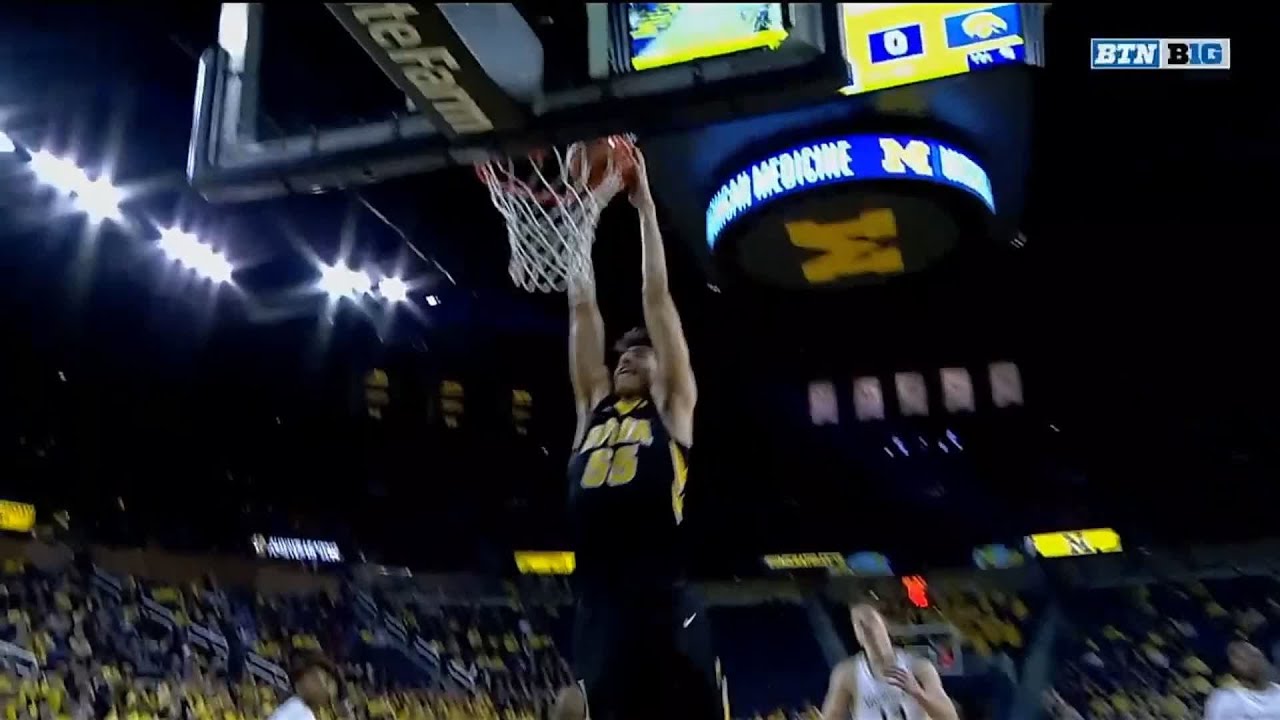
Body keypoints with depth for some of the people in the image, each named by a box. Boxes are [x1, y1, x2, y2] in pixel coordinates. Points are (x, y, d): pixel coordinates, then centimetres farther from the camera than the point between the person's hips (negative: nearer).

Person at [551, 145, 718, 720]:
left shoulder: (673, 406, 10)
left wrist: (644, 206, 12)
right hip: (598, 613, 4)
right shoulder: (593, 406, 20)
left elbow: (657, 300, 8)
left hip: (663, 610, -4)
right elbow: (583, 310, 19)